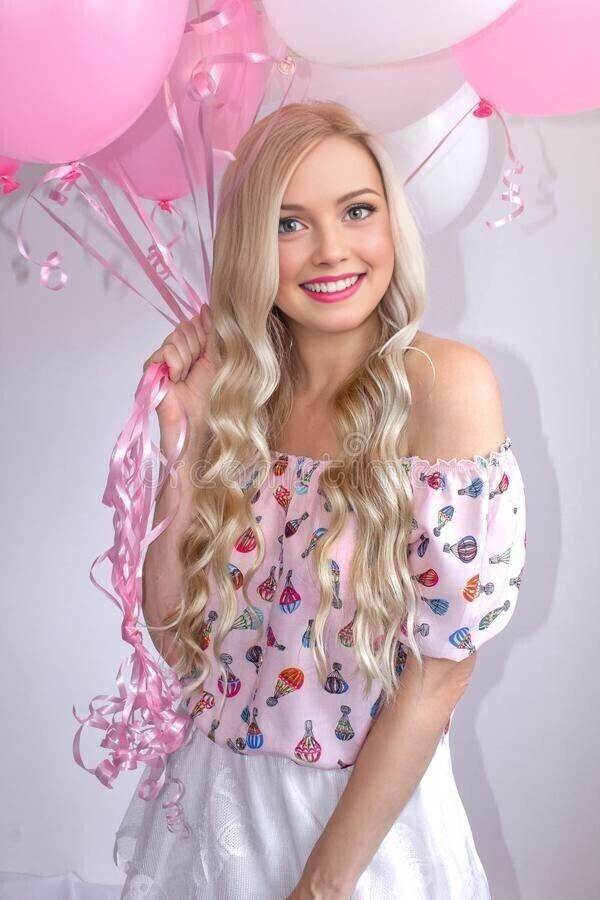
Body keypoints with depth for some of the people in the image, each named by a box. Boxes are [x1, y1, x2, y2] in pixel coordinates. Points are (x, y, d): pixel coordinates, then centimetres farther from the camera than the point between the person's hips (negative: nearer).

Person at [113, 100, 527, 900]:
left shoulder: (447, 384, -19)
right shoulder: (238, 400, -6)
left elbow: (440, 675, -18)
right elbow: (174, 636, -3)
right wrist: (185, 450, -13)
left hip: (370, 819, -4)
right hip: (213, 806, 5)